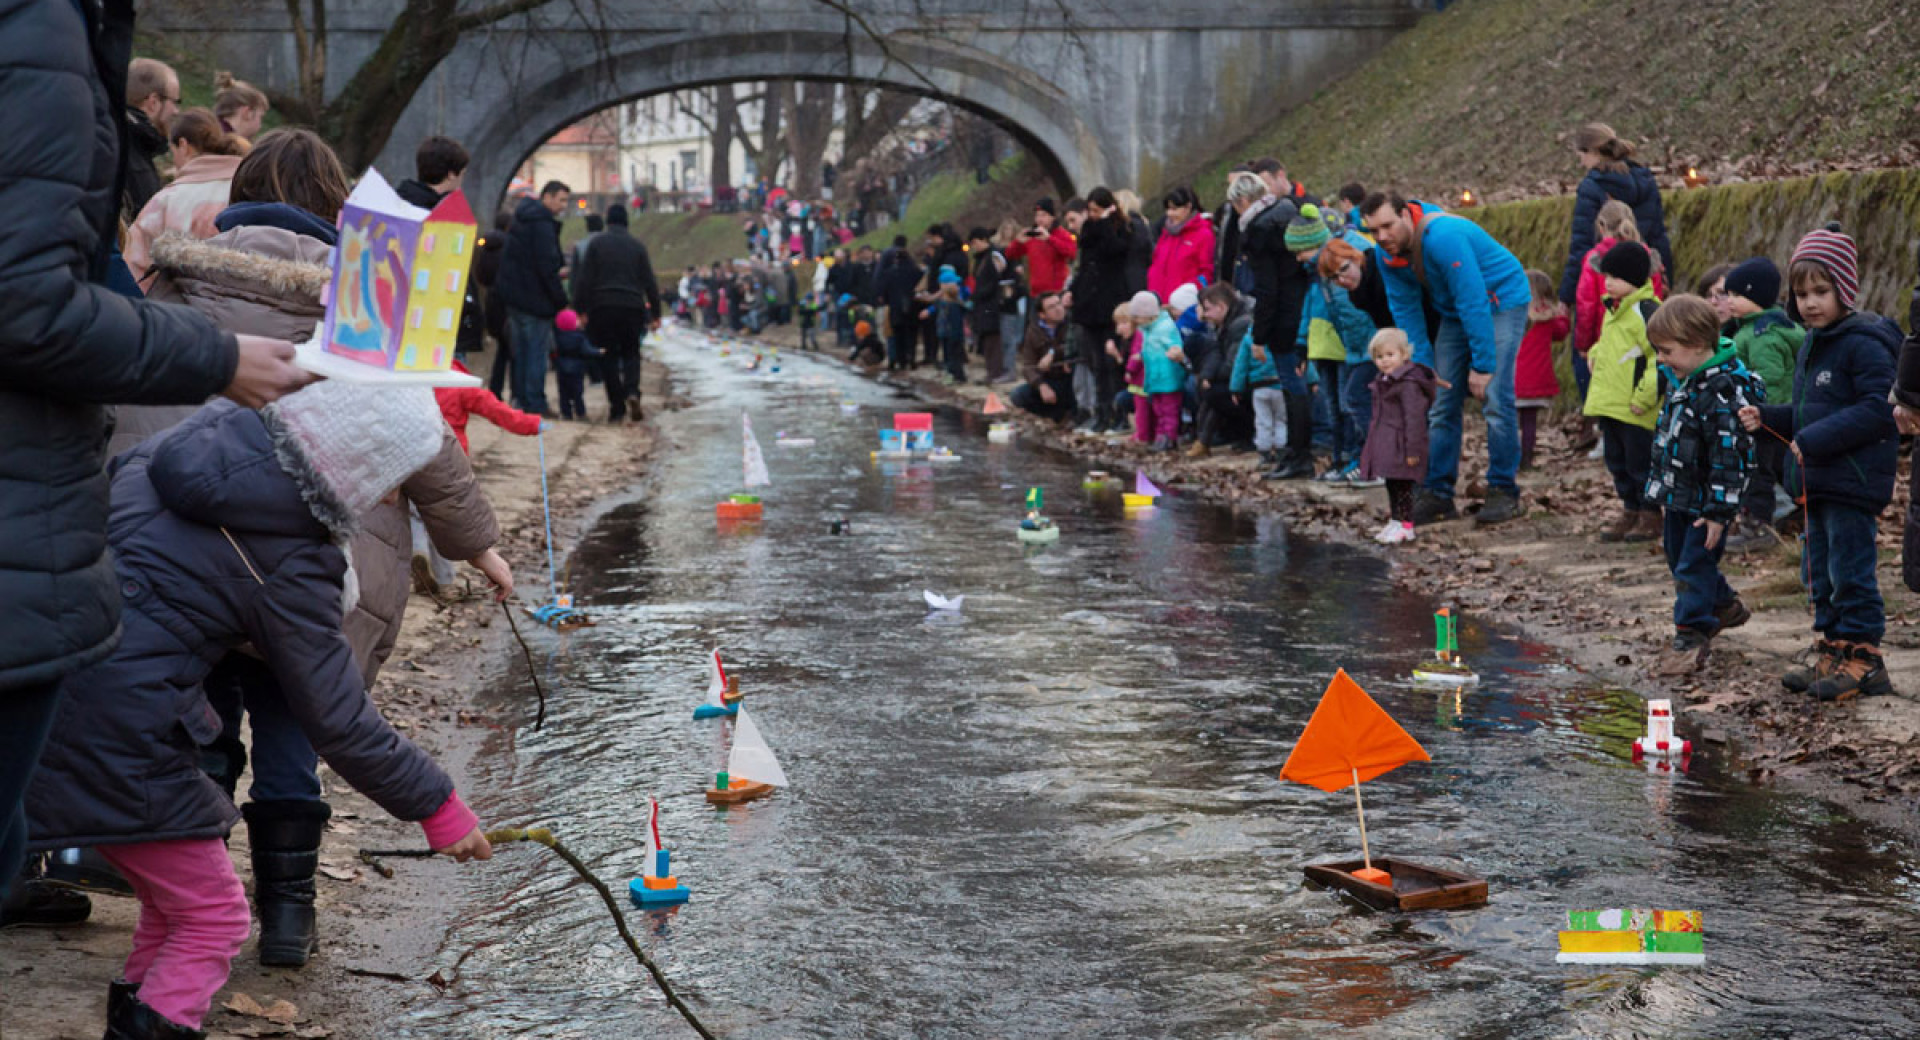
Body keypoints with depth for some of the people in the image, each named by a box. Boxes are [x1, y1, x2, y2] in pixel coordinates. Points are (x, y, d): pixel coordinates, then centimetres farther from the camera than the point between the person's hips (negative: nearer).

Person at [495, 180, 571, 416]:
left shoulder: (522, 220, 14)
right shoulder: (542, 225, -17)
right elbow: (547, 266, -20)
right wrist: (561, 299, -14)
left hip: (513, 296, 9)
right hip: (534, 298, -9)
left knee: (521, 351, 15)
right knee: (537, 351, -3)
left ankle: (521, 400, 20)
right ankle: (536, 405, -2)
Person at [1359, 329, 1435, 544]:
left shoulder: (1408, 384, -18)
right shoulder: (1383, 382, 14)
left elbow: (1414, 418, -20)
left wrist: (1412, 450, -22)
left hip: (1400, 446, -10)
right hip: (1386, 445, 10)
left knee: (1402, 486, -5)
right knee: (1392, 486, 17)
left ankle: (1405, 526, 1)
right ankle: (1394, 521, 26)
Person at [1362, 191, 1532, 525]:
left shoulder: (1444, 237, -33)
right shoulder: (1389, 257, -8)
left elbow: (1474, 302, -32)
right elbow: (1406, 312, -1)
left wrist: (1482, 365, -29)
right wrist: (1422, 364, -11)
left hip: (1501, 302, -7)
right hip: (1455, 313, 8)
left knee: (1495, 398, -17)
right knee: (1442, 403, 2)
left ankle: (1503, 491, -10)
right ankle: (1438, 494, 6)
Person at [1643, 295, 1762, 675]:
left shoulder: (1724, 391, -23)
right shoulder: (1682, 382, 7)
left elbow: (1729, 455, -23)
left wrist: (1718, 511, -23)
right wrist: (1662, 489, 25)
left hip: (1705, 502, -10)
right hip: (1678, 497, 10)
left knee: (1694, 565, -4)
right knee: (1678, 556, 20)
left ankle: (1692, 636, 6)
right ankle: (1723, 605, 40)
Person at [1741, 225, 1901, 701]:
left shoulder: (1864, 345, -15)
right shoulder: (1811, 347, 15)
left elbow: (1879, 409, -23)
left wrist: (1816, 439, -23)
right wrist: (1766, 418, 8)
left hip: (1853, 482, -9)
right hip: (1818, 483, 9)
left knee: (1850, 570, -4)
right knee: (1821, 571, 15)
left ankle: (1862, 657, 4)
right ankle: (1829, 647, 25)